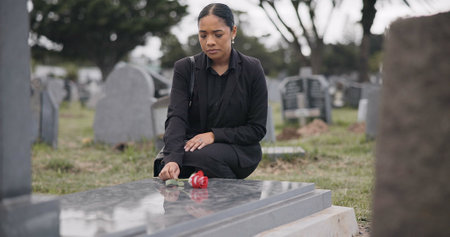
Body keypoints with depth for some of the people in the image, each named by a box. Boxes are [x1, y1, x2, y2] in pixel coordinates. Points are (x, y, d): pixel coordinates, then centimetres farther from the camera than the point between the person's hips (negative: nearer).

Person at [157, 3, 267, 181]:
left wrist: (214, 135, -17)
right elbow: (176, 117, -14)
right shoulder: (185, 68, 0)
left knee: (203, 156, -34)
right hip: (193, 145, 1)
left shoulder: (252, 70, -2)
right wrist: (172, 158, -34)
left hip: (239, 151, -1)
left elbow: (257, 129, -2)